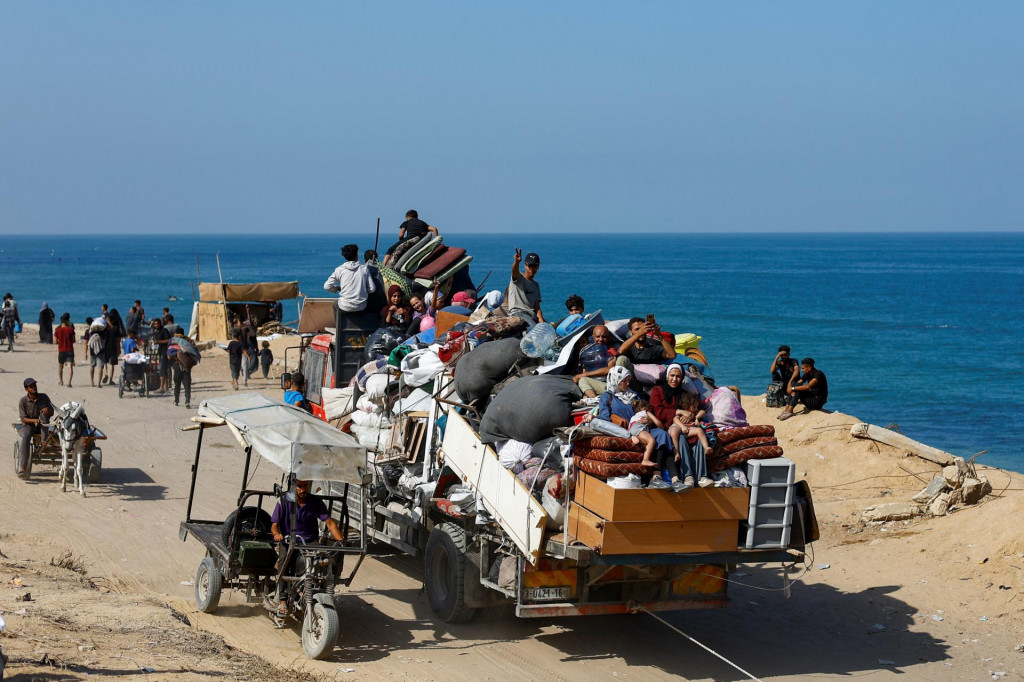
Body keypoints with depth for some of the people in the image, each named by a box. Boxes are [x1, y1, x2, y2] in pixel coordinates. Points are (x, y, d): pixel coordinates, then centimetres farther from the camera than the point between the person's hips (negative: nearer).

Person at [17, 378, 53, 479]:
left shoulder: (44, 397, -1)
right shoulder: (23, 401, -5)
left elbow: (52, 413, 3)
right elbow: (23, 419, -8)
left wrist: (48, 409, -22)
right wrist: (34, 420, -28)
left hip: (42, 425, 2)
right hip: (29, 424, -2)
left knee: (44, 410, -27)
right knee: (25, 437, -34)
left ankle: (45, 441, -31)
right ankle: (22, 467, -41)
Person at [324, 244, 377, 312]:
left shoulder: (340, 269, -4)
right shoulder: (364, 269, -1)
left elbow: (327, 287, -6)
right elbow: (372, 289, -2)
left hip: (345, 308, -1)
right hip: (361, 308, 1)